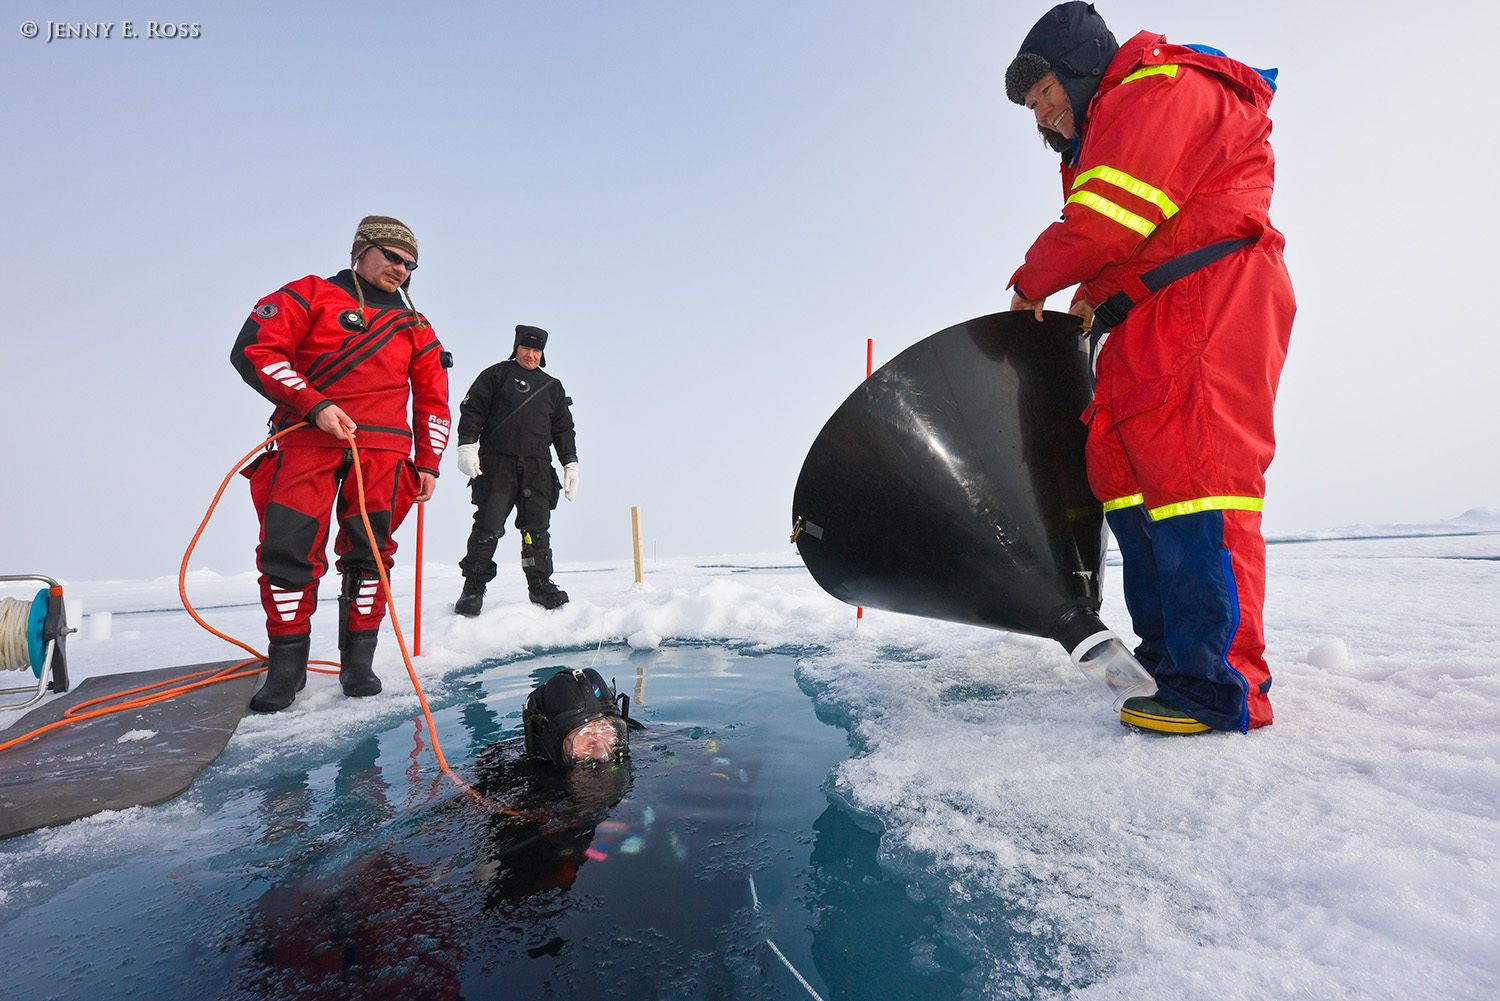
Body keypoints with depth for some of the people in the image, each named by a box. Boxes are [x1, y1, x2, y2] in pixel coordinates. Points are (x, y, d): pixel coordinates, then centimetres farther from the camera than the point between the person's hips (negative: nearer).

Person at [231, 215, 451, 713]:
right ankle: (287, 664, 6)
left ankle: (358, 660, 10)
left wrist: (427, 463, 10)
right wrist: (314, 406, -14)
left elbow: (433, 400, 18)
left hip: (382, 451, 2)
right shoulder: (310, 295, 9)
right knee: (288, 547, -8)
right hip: (307, 438, -2)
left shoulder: (415, 328, 18)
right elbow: (253, 349, -2)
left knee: (369, 553, 0)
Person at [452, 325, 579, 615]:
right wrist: (466, 446, -9)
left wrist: (570, 464, 11)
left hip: (537, 468, 3)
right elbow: (472, 410, 4)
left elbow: (563, 428, 21)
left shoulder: (552, 387, 22)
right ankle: (473, 586, 1)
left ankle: (540, 584, 9)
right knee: (488, 526, -7)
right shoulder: (496, 375, 12)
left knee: (537, 528, 2)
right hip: (496, 463, -3)